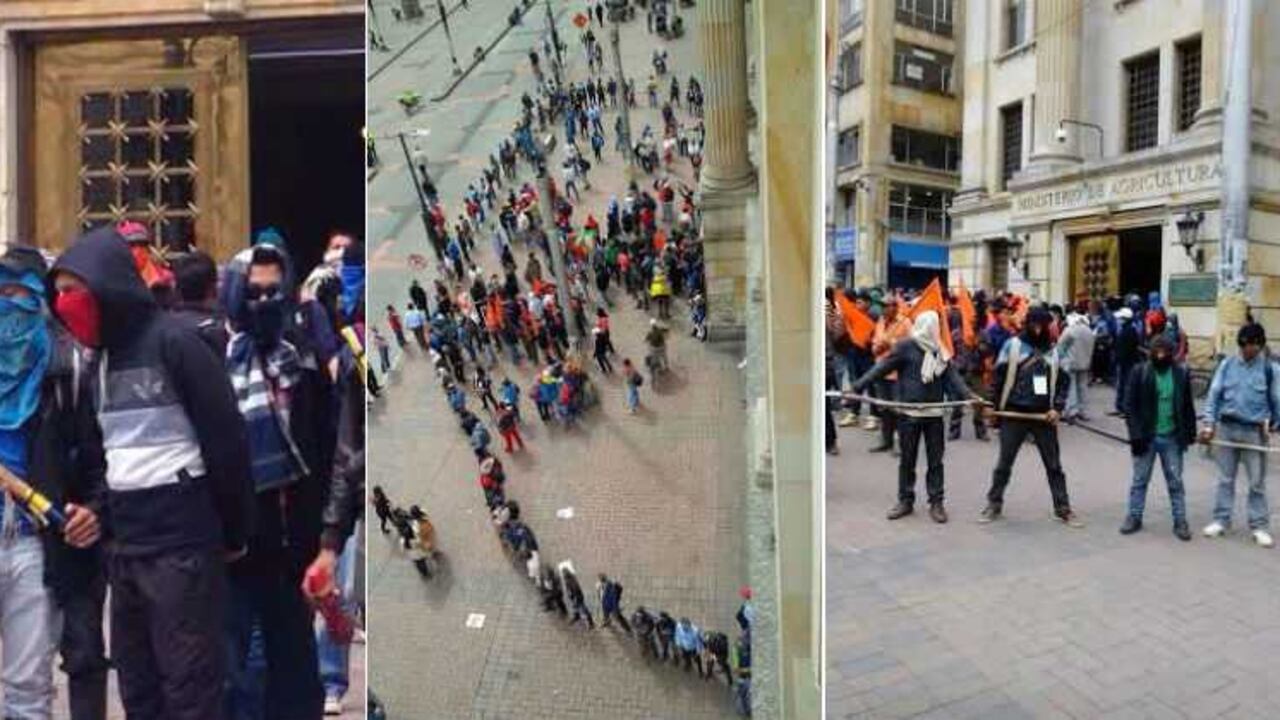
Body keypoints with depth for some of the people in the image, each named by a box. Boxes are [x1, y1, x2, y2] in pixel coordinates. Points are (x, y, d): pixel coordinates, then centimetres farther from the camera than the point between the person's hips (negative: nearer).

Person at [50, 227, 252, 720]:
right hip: (123, 547, 8)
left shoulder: (172, 342, -11)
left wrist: (234, 533, -7)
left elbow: (227, 441, -13)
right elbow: (97, 450, 21)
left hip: (181, 543, -8)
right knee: (136, 680, 18)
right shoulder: (99, 360, 13)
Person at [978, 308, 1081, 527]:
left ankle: (1063, 509, 21)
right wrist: (998, 408, -3)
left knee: (1054, 464, 10)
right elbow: (1000, 377, -3)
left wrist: (1057, 408, -3)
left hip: (1043, 415, 3)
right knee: (1004, 462, 7)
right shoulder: (1013, 345, -4)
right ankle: (994, 504, 20)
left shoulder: (1054, 351, 6)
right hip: (1014, 414, -2)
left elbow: (1063, 381, 10)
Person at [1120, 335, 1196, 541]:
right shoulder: (1140, 372, -7)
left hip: (1172, 438, 1)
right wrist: (1135, 435, -13)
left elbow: (1188, 406, 7)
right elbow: (1131, 406, -7)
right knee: (1140, 479, 9)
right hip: (1146, 437, -1)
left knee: (1175, 481, 10)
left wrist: (1190, 433, 5)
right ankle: (1134, 517, 20)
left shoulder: (1181, 374, -1)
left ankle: (1180, 521, 20)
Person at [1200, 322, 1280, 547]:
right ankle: (1221, 520, 19)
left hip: (1255, 431, -1)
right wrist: (1208, 423, -7)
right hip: (1227, 427, 2)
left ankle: (1260, 526, 16)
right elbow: (1214, 394, 0)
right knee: (1225, 478, 10)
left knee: (1257, 482, 5)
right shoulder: (1227, 364, -1)